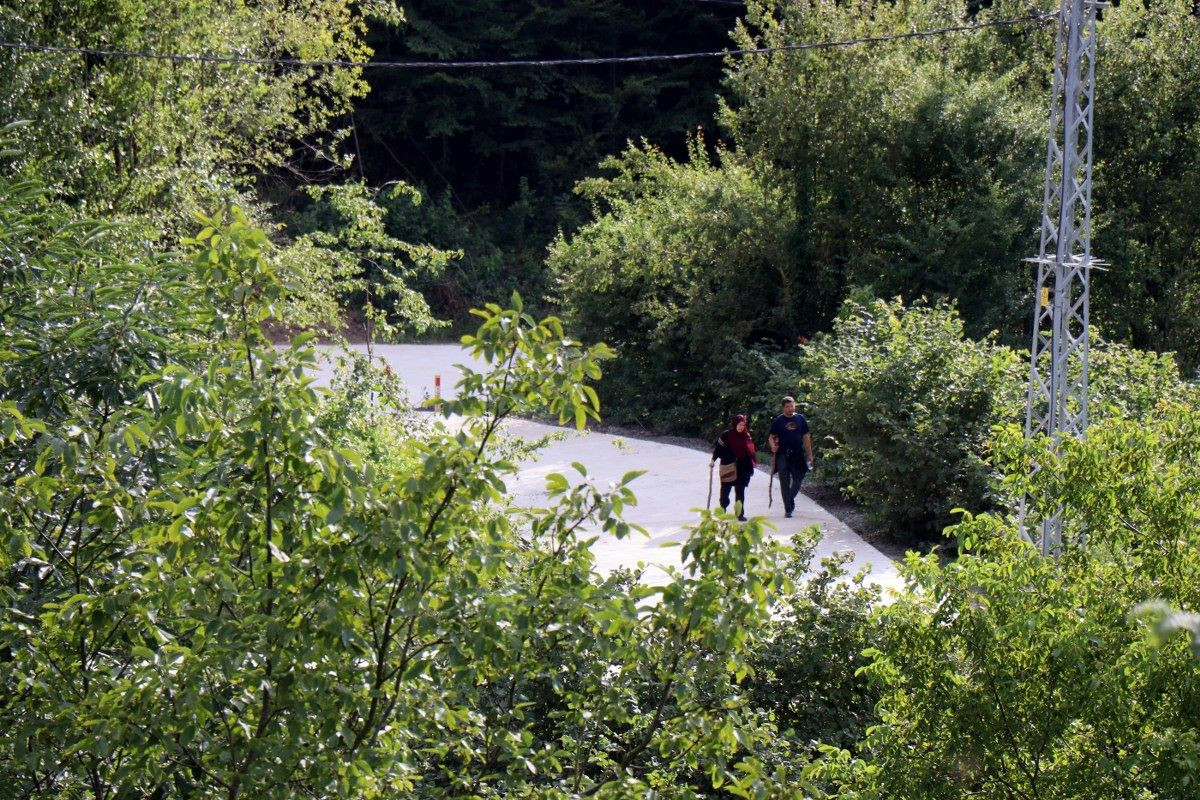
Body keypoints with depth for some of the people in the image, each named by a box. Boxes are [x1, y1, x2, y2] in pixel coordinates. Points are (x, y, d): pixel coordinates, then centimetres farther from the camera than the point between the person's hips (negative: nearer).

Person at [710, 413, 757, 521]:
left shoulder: (746, 435, 5)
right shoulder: (726, 436, -7)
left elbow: (750, 449, 13)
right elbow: (718, 448, -8)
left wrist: (754, 461, 16)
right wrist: (713, 460, -16)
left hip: (742, 468, 3)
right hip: (728, 467, -2)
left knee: (740, 491, 1)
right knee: (725, 489, 9)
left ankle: (740, 514, 3)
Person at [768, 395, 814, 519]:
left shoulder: (800, 419, 9)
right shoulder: (778, 421, 3)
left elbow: (806, 437, 12)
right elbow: (772, 437, 7)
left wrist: (809, 454, 8)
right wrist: (773, 446, -15)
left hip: (798, 455, 2)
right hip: (783, 455, -2)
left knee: (798, 480, 6)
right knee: (785, 483, -2)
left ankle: (791, 498, 33)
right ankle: (788, 509, 2)